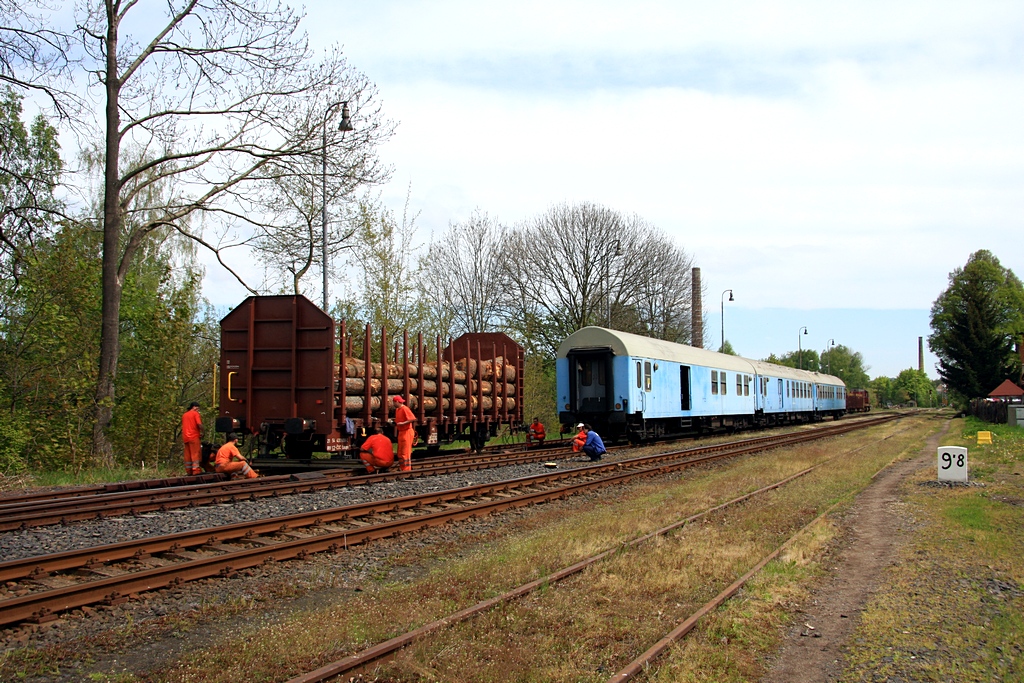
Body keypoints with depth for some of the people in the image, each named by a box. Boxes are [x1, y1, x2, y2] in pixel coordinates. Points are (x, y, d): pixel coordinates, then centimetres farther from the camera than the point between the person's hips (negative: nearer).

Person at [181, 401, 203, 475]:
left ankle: (189, 471, 10)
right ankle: (196, 470, -14)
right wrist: (201, 432, -4)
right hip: (194, 436, -7)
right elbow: (199, 424, -16)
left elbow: (182, 427, 21)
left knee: (188, 455, 8)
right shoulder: (195, 413, -2)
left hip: (185, 437, 7)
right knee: (196, 453, -8)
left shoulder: (184, 415, 19)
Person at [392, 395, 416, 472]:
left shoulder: (405, 409, -17)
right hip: (401, 432, 10)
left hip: (407, 432, -10)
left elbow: (413, 419, -24)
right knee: (400, 452, 14)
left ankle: (407, 469, -4)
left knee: (406, 451, -8)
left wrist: (403, 423, -27)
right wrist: (395, 424, 9)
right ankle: (401, 468, 22)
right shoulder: (397, 410, 12)